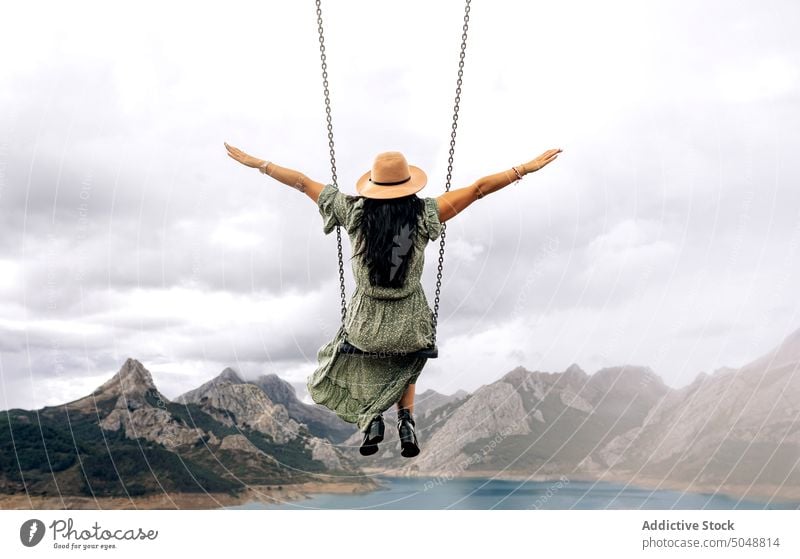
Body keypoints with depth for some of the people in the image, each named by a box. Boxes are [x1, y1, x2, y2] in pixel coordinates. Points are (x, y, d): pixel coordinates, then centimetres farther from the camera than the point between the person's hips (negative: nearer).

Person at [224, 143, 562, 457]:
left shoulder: (354, 212, -10)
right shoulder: (422, 213, -12)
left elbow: (302, 182, 0)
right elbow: (479, 188, -9)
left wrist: (256, 163, 10)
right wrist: (526, 168, -1)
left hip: (365, 324, 0)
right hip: (411, 327, 0)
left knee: (360, 374, 31)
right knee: (405, 367, 33)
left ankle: (371, 419, 4)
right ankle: (405, 417, 7)